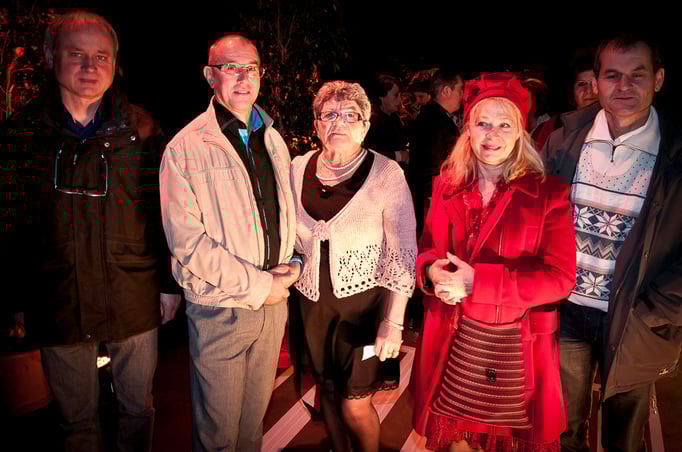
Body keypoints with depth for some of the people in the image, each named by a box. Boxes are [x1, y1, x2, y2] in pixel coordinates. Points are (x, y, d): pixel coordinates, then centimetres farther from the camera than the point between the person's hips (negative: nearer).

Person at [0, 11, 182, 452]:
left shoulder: (140, 128, -2)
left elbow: (165, 209, 1)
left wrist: (171, 283, 1)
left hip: (134, 303, 0)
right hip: (57, 306, 1)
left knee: (138, 409, 16)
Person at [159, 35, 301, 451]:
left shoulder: (274, 141, 10)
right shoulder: (185, 148, -9)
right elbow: (187, 240, -16)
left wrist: (292, 267, -2)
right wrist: (257, 285, -16)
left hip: (273, 301, 5)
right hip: (219, 309, -5)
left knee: (256, 413, 20)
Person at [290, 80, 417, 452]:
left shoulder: (386, 174, -15)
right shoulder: (298, 169, -2)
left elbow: (403, 253, -13)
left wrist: (393, 321, -16)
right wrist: (291, 272, 4)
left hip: (363, 301, -4)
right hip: (313, 300, 4)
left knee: (355, 405, 3)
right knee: (327, 390, 19)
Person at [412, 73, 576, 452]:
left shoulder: (549, 194, -10)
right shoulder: (448, 186, 2)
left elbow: (562, 277, -14)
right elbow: (428, 248, 10)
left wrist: (477, 280, -23)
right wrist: (432, 270, -15)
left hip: (519, 346, -3)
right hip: (455, 339, 3)